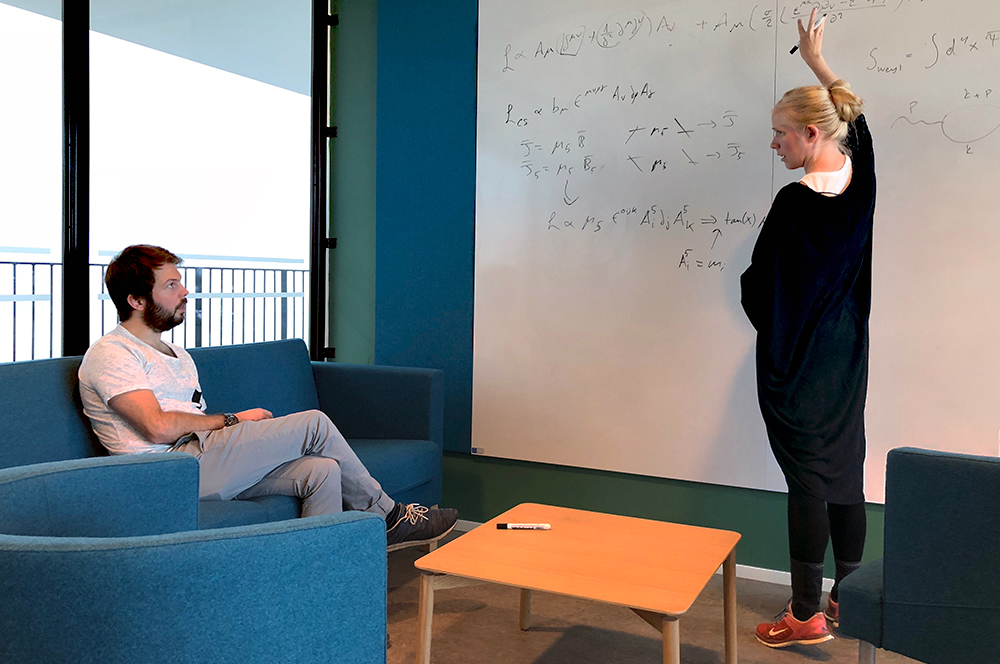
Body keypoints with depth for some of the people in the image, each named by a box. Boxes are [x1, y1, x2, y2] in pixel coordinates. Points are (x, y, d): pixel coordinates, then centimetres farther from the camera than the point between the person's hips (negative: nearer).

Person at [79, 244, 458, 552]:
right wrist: (234, 420, -7)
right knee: (313, 424, -15)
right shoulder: (110, 354, -3)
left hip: (205, 461, 9)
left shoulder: (177, 355, 26)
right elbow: (158, 427, -16)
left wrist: (247, 431, 0)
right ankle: (388, 517, 1)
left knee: (322, 471, -15)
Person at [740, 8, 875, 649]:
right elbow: (853, 115, 23)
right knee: (844, 471, 14)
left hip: (797, 363, -7)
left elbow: (759, 285, -13)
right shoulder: (860, 177, 2)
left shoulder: (796, 201, -19)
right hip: (847, 354, 7)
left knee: (806, 479, 0)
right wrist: (817, 63, 35)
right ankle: (846, 600, 27)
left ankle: (807, 614, 11)